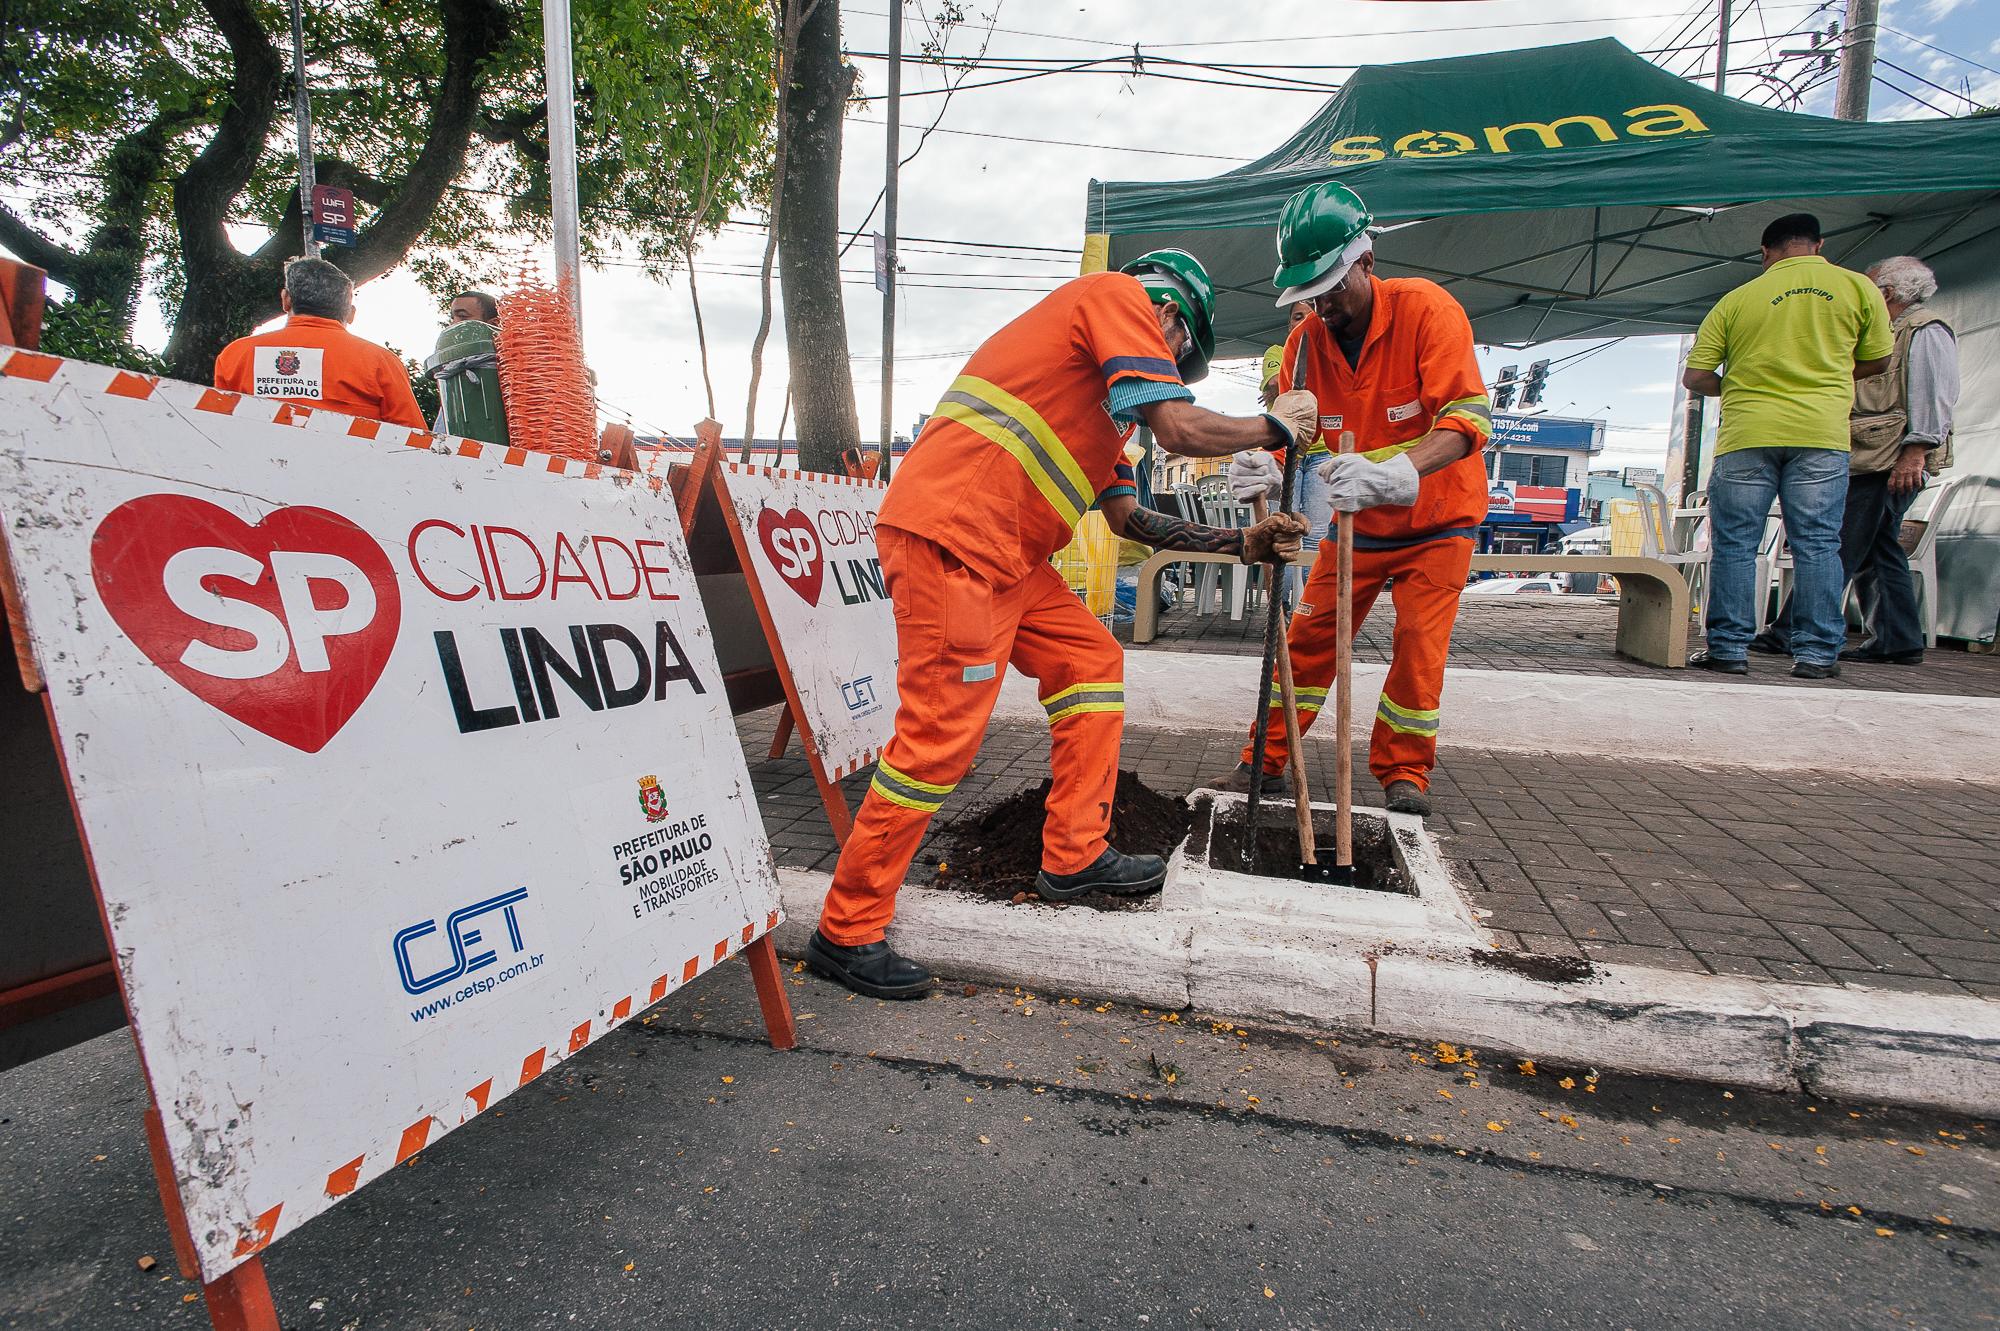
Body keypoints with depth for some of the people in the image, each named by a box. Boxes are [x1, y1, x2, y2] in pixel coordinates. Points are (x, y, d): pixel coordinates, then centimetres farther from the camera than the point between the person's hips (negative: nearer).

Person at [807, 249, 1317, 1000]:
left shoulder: (1102, 389, 30)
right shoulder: (1117, 296, 2)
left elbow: (1128, 517, 27)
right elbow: (1181, 430, -11)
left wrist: (1243, 543, 27)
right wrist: (1276, 424, 7)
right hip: (951, 540, -11)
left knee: (1092, 660, 14)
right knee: (940, 736, -9)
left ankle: (1074, 859, 19)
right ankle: (846, 933, 3)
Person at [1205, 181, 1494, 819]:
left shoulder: (1427, 309, -22)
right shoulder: (1307, 339, -9)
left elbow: (1468, 417, -31)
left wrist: (1394, 473, -49)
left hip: (1437, 522, -3)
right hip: (1356, 525, 4)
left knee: (1419, 645, -7)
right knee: (1309, 636, 1)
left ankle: (1402, 771, 13)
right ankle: (1267, 760, 11)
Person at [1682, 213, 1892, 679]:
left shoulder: (1736, 299, 5)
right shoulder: (1859, 287, 7)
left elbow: (1695, 377, 4)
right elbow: (1878, 360, 16)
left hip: (1746, 433, -1)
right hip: (1821, 431, 1)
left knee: (1735, 544, 3)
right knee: (1817, 544, 3)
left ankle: (1728, 648, 2)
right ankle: (1817, 653, 3)